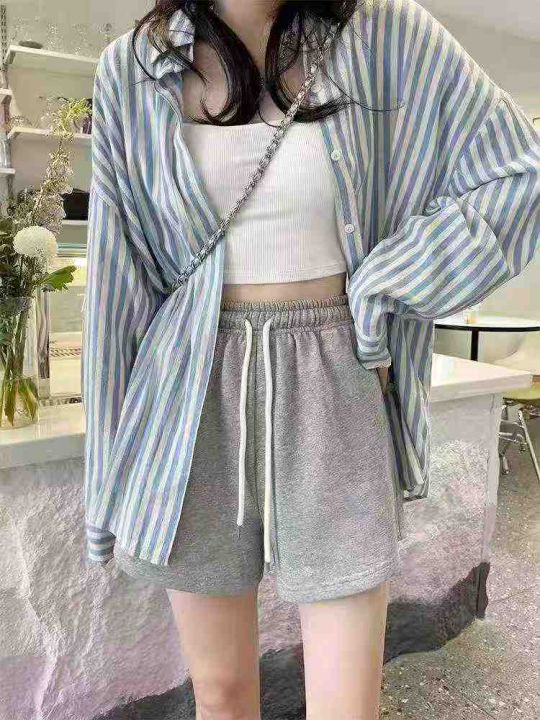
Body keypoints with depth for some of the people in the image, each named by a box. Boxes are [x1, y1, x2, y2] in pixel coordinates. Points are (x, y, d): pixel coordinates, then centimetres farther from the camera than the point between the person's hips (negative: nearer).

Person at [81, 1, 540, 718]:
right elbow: (119, 278, 4)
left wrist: (374, 298, -4)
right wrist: (111, 481, 6)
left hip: (335, 390, 0)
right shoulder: (131, 70, 4)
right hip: (197, 390, 2)